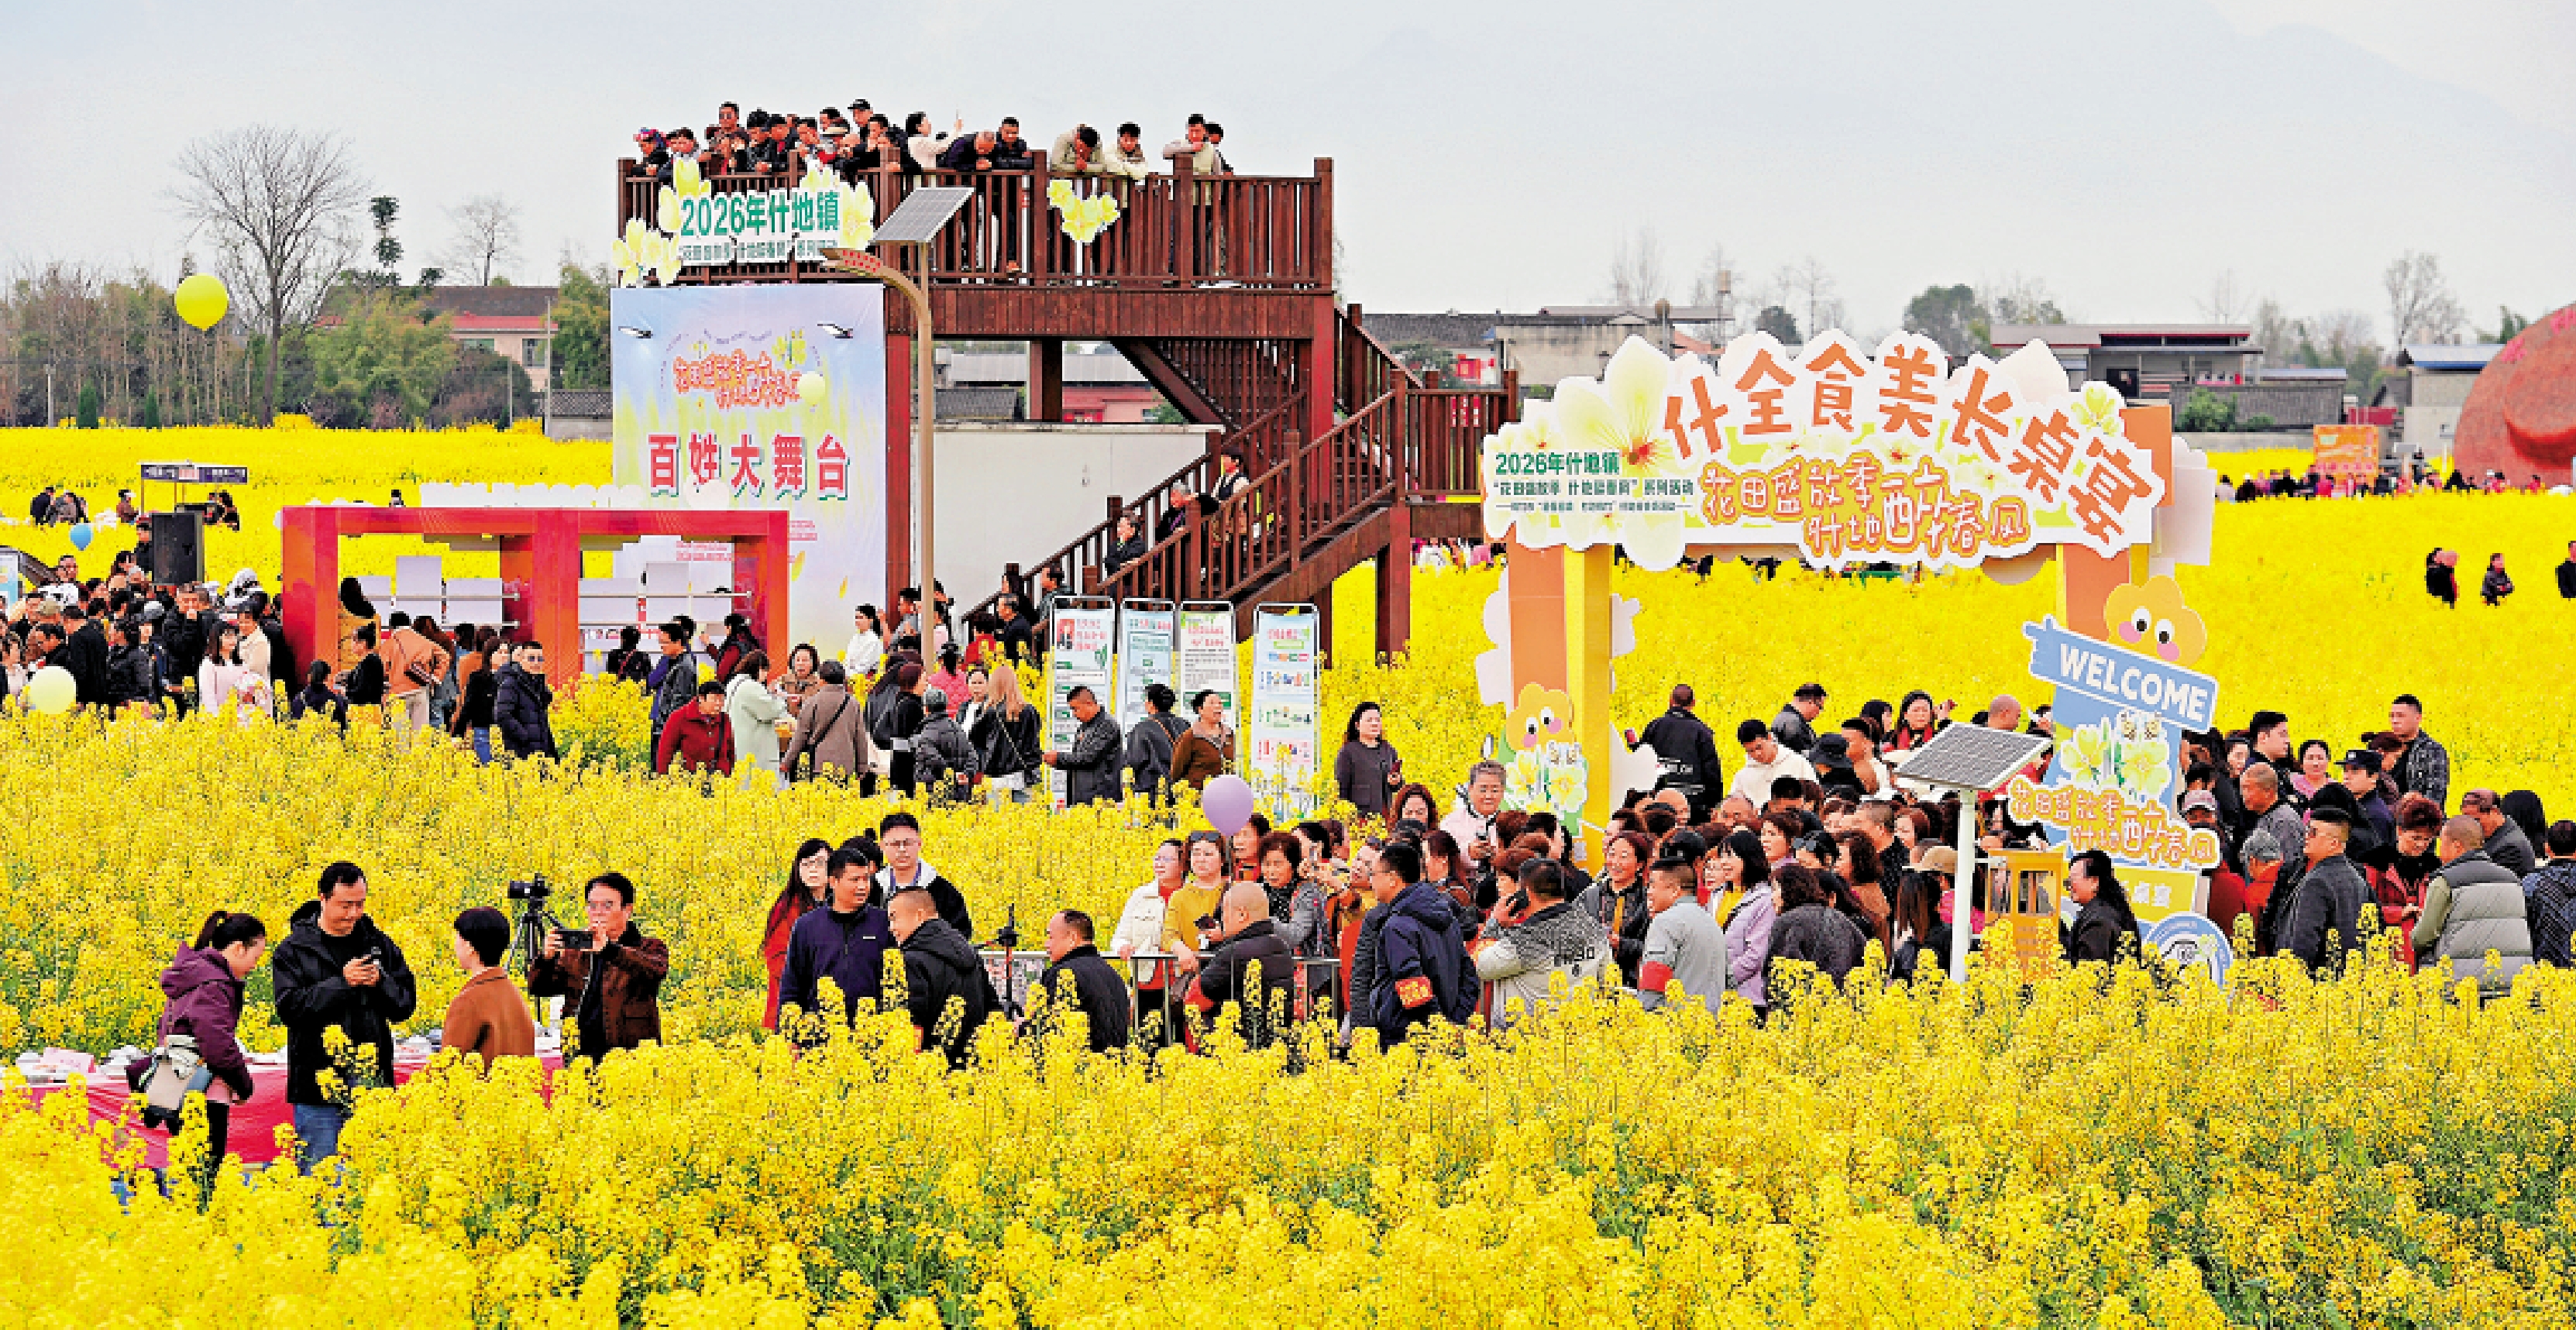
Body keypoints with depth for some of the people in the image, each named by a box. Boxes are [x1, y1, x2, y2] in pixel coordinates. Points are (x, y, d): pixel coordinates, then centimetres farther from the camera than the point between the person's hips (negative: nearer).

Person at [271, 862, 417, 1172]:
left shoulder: (378, 943, 10)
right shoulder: (294, 951, -2)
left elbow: (406, 1004, 9)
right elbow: (290, 1007, -13)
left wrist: (380, 983, -11)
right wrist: (342, 982, -18)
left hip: (371, 1086, 3)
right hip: (319, 1085, -3)